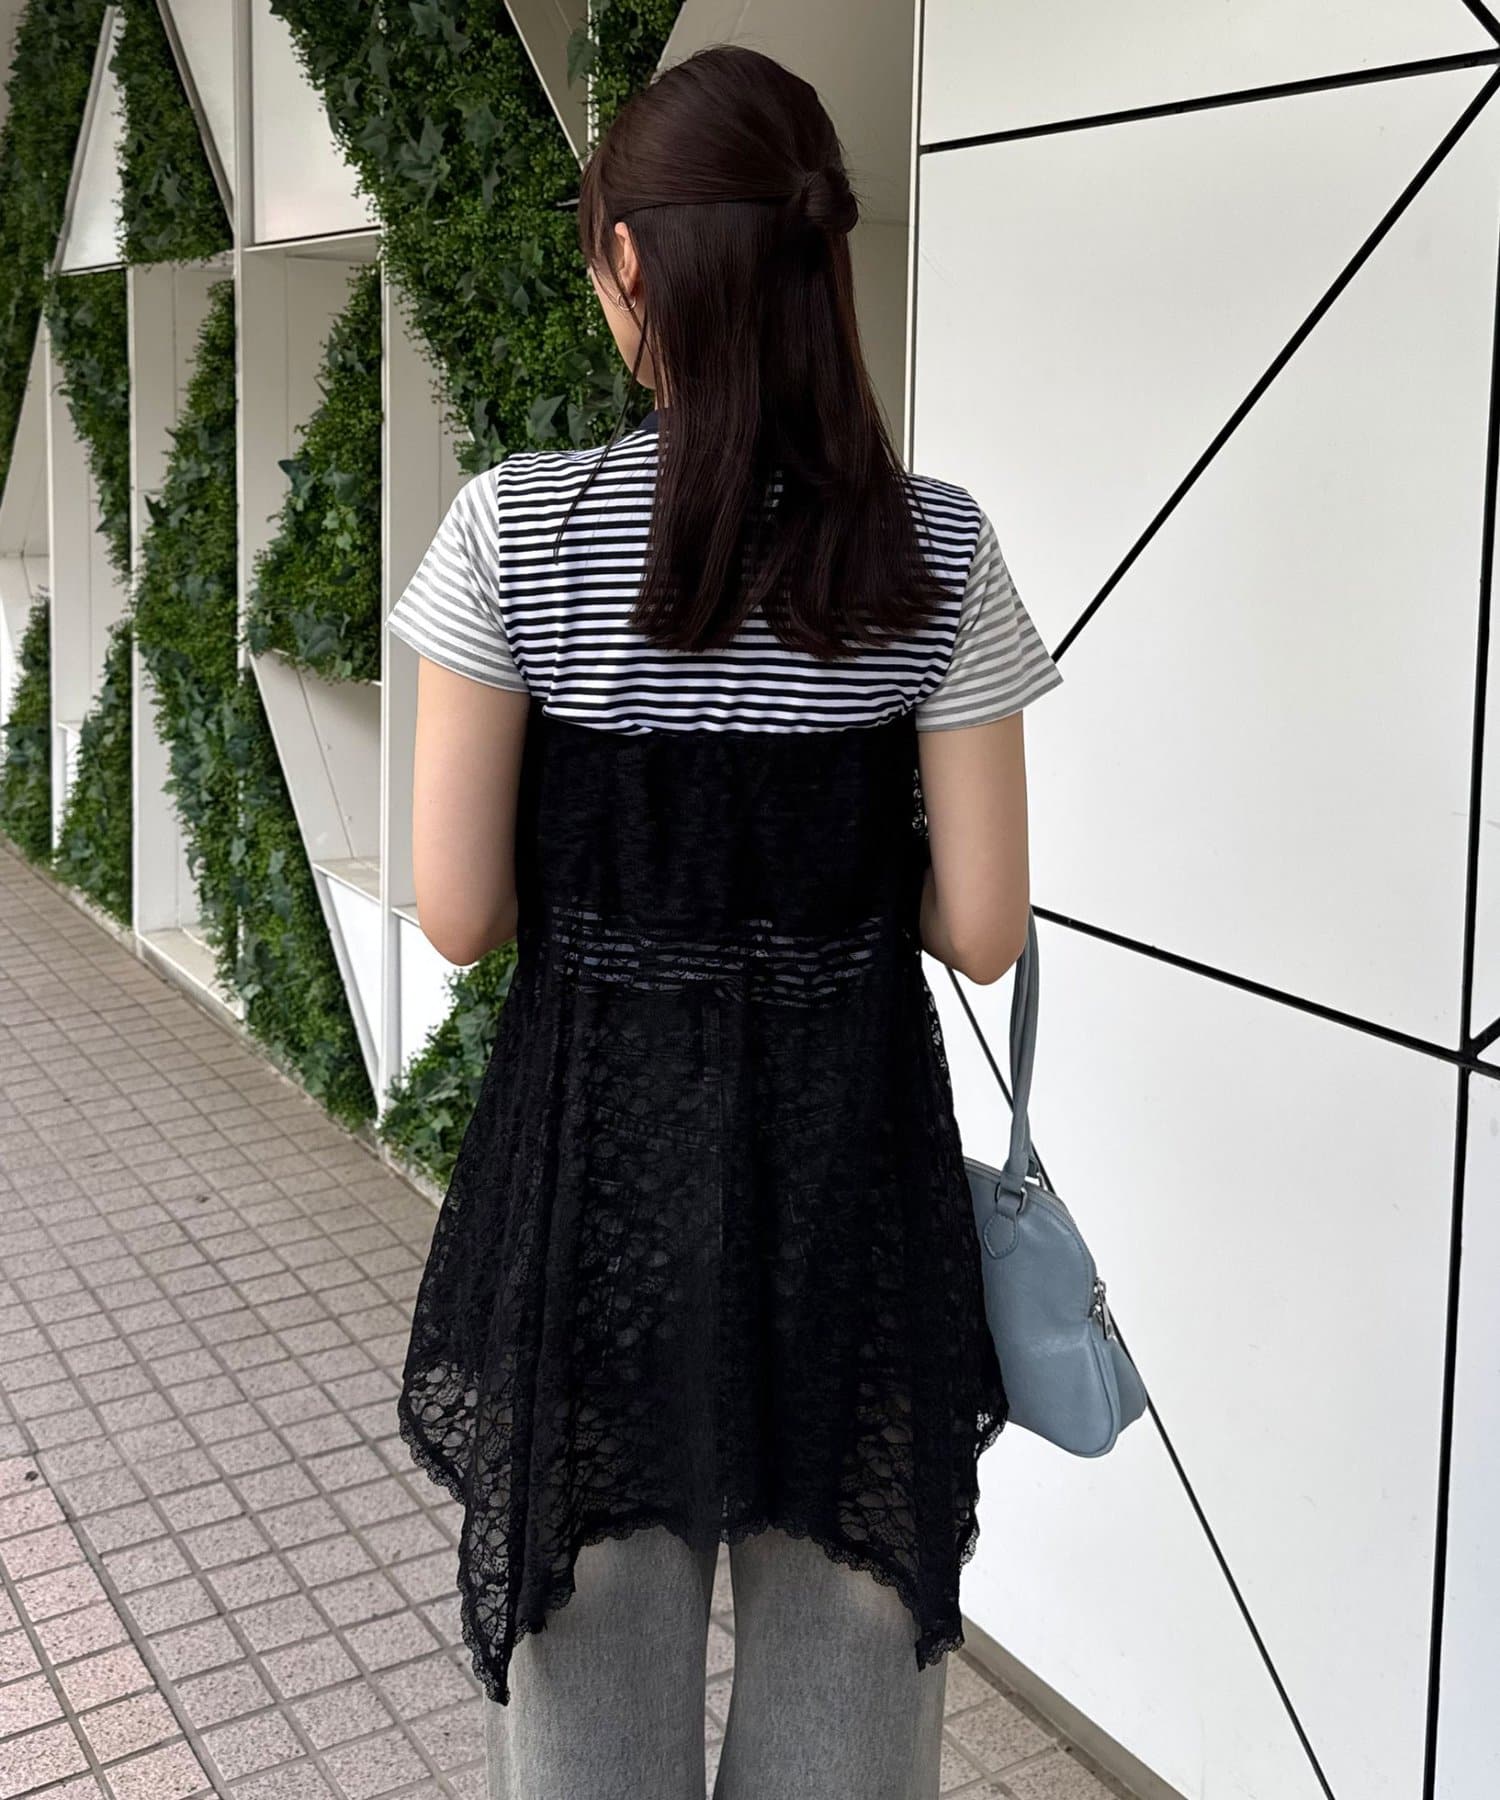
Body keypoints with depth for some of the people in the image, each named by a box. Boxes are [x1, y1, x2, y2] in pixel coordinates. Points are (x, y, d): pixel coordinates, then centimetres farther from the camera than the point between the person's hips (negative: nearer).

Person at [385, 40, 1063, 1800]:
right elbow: (983, 927, -6)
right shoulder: (939, 548, -8)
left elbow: (457, 910, -9)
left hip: (597, 1155, -1)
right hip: (852, 1162, 1)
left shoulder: (518, 529, -11)